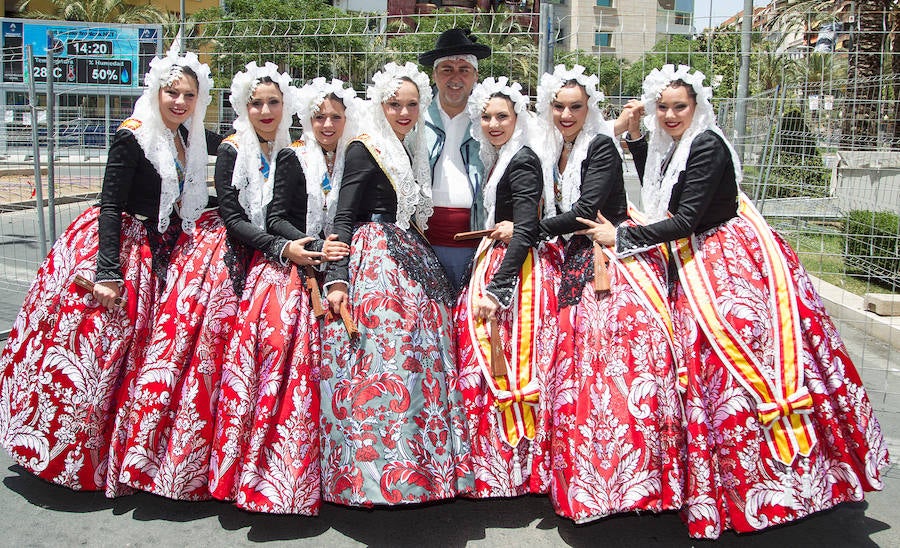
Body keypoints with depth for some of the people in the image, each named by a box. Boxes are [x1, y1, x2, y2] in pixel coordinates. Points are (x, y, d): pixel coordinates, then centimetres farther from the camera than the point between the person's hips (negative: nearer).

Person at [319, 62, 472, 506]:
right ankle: (372, 469, -2)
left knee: (422, 362, 5)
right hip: (374, 264, -8)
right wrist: (336, 279, -19)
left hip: (413, 264, 8)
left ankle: (428, 463, 14)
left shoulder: (413, 153, 18)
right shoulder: (365, 150, -4)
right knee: (381, 363, -12)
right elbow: (343, 219, -10)